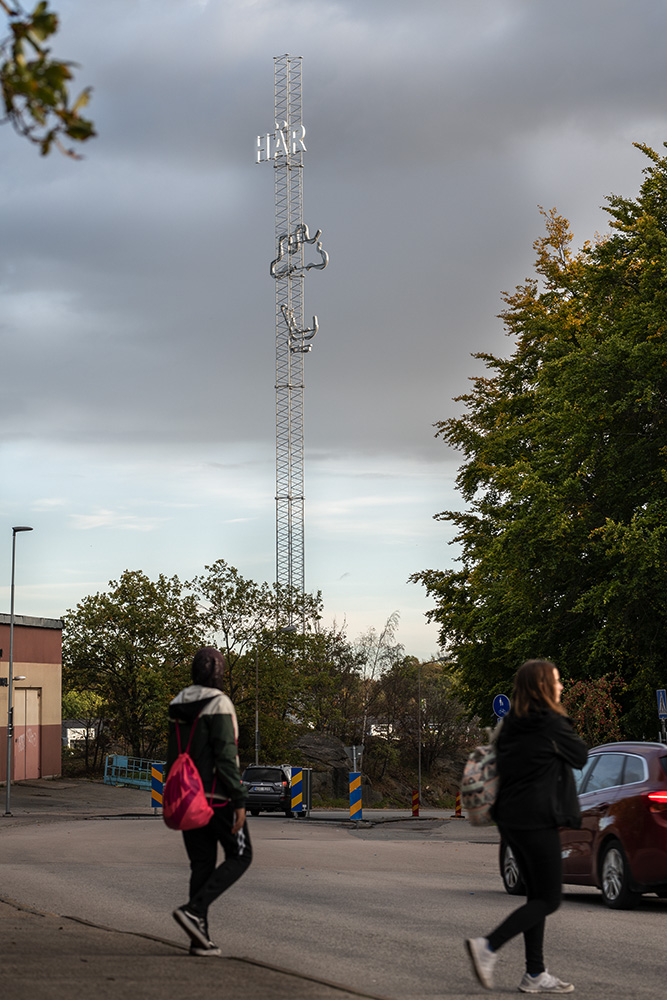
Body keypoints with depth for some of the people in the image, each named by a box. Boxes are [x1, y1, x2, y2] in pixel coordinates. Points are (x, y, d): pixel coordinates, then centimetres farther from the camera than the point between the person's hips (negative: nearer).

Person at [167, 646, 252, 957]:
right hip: (217, 797, -7)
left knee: (201, 864, 11)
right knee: (240, 856, 6)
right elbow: (226, 757, -19)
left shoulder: (177, 707, 10)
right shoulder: (218, 705, -14)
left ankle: (200, 938, 6)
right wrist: (239, 801, -18)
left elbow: (172, 756, 13)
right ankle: (194, 909, -11)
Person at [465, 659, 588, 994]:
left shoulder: (511, 724, 9)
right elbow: (581, 756, -1)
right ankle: (488, 947, -13)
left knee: (537, 894, 13)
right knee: (548, 899, -1)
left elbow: (503, 763, 12)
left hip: (510, 818, 8)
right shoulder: (552, 724, -13)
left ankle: (535, 974, 12)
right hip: (538, 820, -8)